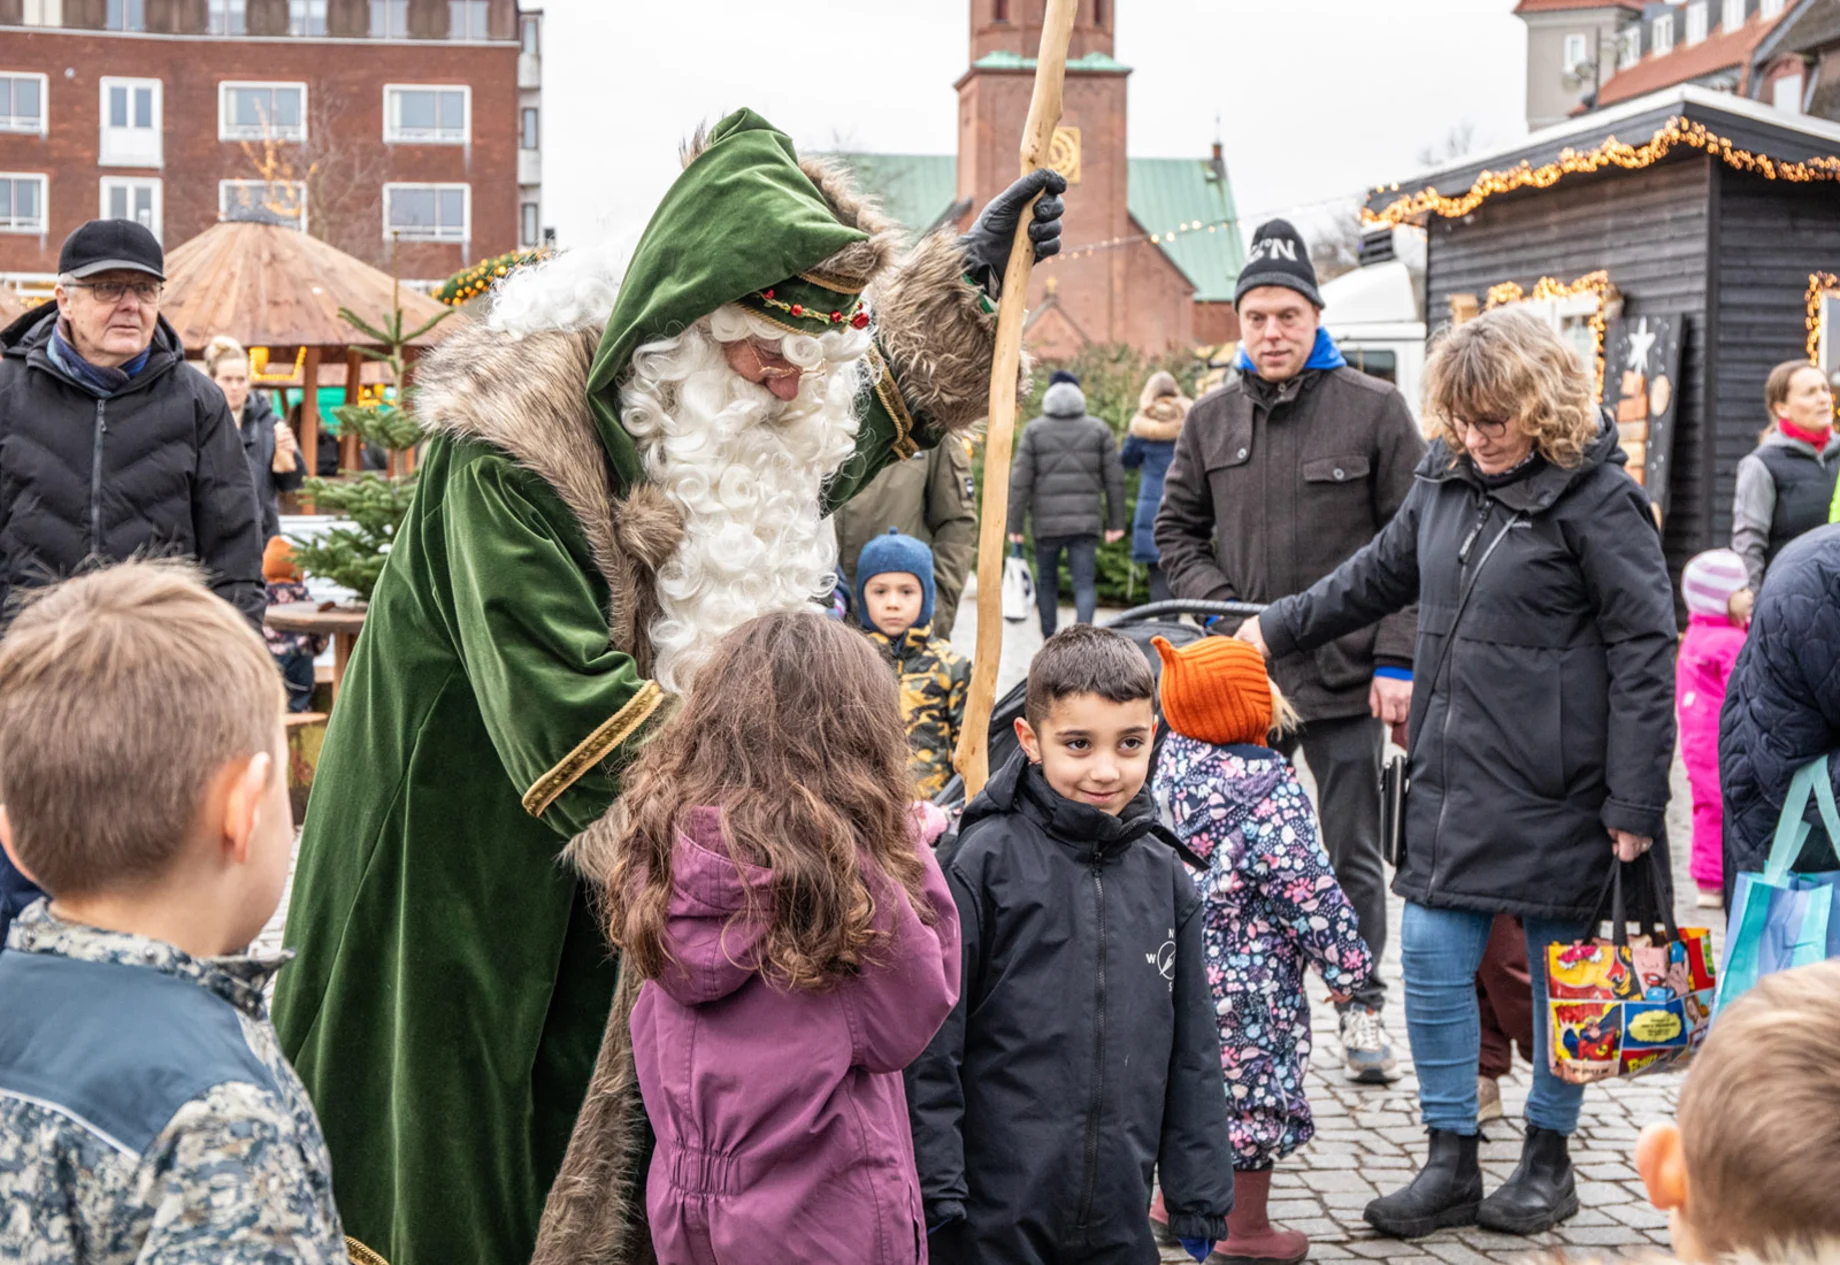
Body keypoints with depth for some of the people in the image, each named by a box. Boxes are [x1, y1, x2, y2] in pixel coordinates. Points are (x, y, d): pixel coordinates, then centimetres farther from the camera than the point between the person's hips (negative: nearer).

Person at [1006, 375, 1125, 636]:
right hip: (1087, 520, 0)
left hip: (1047, 520, 0)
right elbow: (1114, 479, 4)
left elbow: (1020, 482, -3)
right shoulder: (1099, 430, 6)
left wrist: (1015, 525, 1)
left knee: (1046, 580, 15)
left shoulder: (1033, 431, 2)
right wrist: (1116, 523, 10)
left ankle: (1049, 640, 21)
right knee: (1085, 582, -1)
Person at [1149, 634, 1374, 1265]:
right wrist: (1345, 959, -11)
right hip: (1252, 976, -7)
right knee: (1257, 1091, 6)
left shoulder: (1175, 759, 0)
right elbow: (1306, 884, -19)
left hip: (1183, 957, 7)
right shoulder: (1268, 788, -21)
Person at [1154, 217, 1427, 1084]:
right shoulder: (1211, 419, 7)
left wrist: (1396, 661, -9)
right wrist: (1223, 605, 0)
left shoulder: (1375, 410, -4)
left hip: (1346, 677, -3)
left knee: (1353, 856, 7)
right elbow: (1176, 530, 16)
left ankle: (1363, 1008, 22)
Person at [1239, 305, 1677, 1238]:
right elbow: (1378, 576, 25)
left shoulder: (1597, 499, -12)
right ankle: (1451, 1163, 17)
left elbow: (1645, 651, -13)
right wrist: (1276, 629, 26)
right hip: (1452, 777, 6)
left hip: (1554, 791, -6)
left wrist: (1635, 801, -15)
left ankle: (1548, 1161, 25)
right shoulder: (1447, 480, 9)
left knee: (1558, 972, 7)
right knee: (1431, 955, 5)